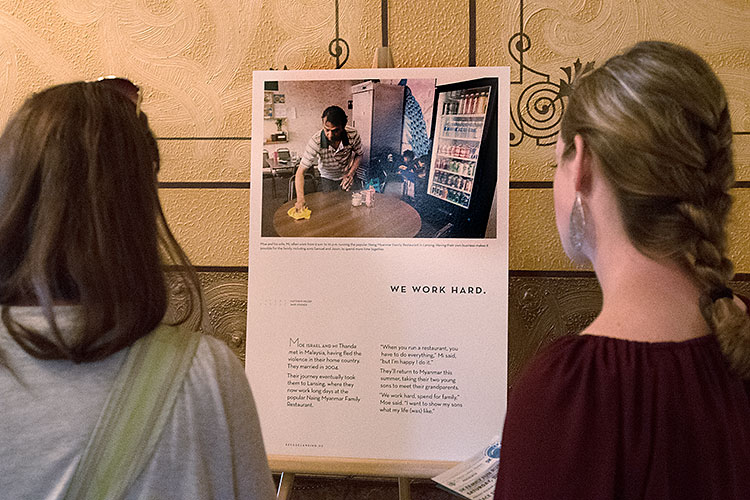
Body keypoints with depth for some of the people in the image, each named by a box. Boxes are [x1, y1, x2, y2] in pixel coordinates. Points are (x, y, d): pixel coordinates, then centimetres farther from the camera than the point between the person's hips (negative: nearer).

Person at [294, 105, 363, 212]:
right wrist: (300, 199, -45)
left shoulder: (353, 135, -29)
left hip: (347, 176, 1)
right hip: (327, 178, -1)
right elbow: (300, 172, -32)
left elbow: (359, 155, -6)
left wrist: (350, 174, -23)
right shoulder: (315, 142, -34)